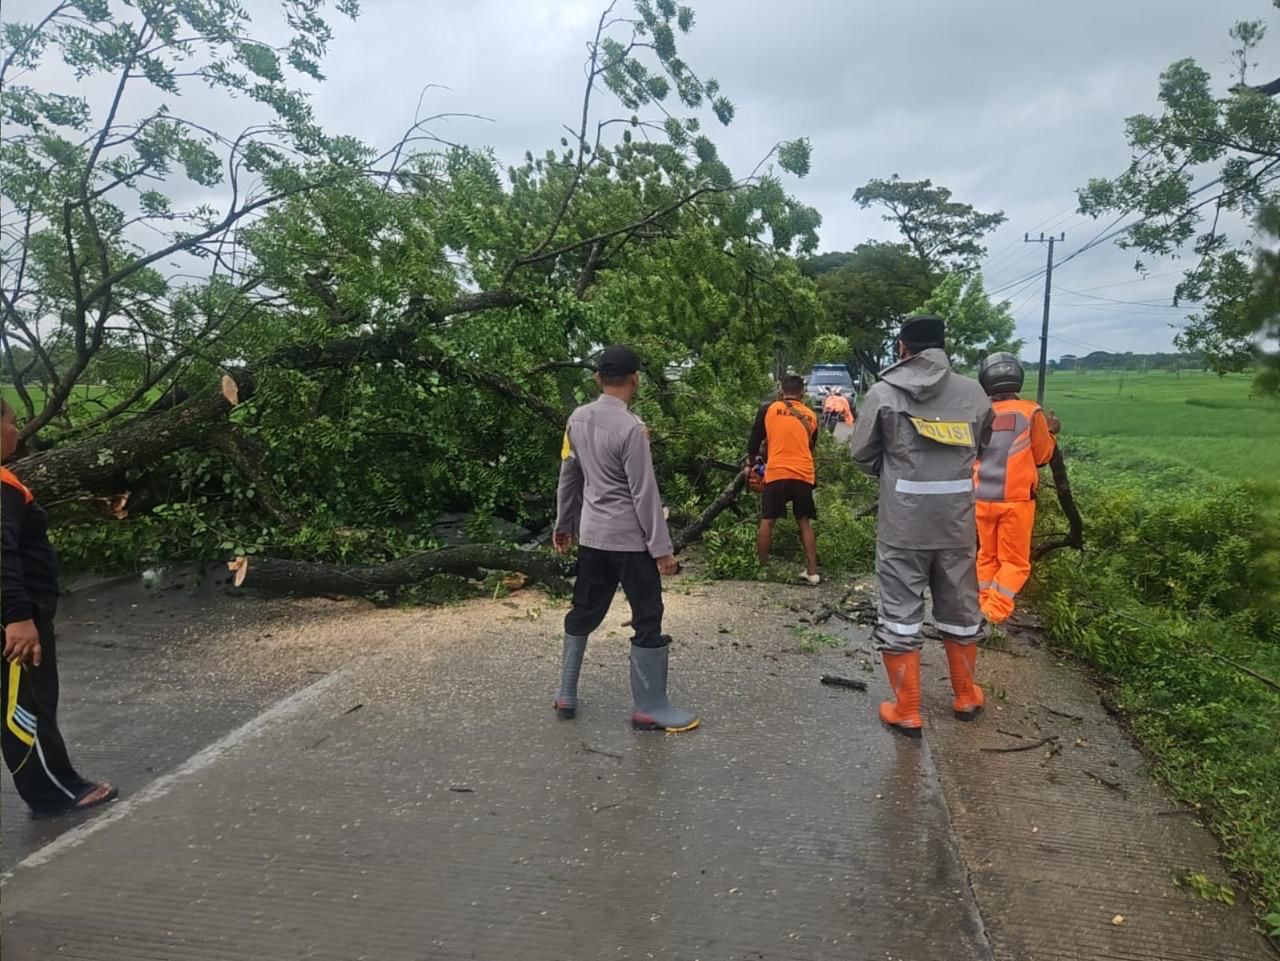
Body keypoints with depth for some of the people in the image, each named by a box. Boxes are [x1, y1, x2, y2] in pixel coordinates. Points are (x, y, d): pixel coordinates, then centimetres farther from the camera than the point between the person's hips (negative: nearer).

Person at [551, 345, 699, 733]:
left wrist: (563, 524, 23)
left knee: (583, 612, 17)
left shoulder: (577, 419, 3)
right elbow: (644, 493, -18)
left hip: (592, 536, 7)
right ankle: (650, 708, 11)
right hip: (630, 539, -7)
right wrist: (661, 547, -13)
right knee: (648, 620, 3)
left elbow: (568, 477, 12)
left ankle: (566, 695, 26)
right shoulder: (631, 428, -19)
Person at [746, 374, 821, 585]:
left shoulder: (769, 409, 4)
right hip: (804, 474, 3)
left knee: (767, 521, 7)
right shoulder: (811, 416, 13)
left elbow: (754, 440, 10)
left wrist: (751, 463, 28)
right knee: (805, 523, 12)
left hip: (777, 473, -3)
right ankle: (812, 572, 10)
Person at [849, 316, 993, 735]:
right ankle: (965, 697, 35)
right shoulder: (974, 392, 1)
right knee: (960, 609, 18)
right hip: (957, 521, 3)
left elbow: (862, 454, 2)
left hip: (902, 523, -3)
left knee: (900, 613, 6)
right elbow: (978, 445, 13)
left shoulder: (883, 392, -6)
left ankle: (907, 711, 13)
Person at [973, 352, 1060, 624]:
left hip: (982, 498, 3)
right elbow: (1043, 456, 4)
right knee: (1014, 561, 7)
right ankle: (997, 610, -3)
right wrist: (1050, 432, 19)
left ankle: (984, 607, 20)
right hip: (1016, 499, -3)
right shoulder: (1031, 412, -7)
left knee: (986, 556, 16)